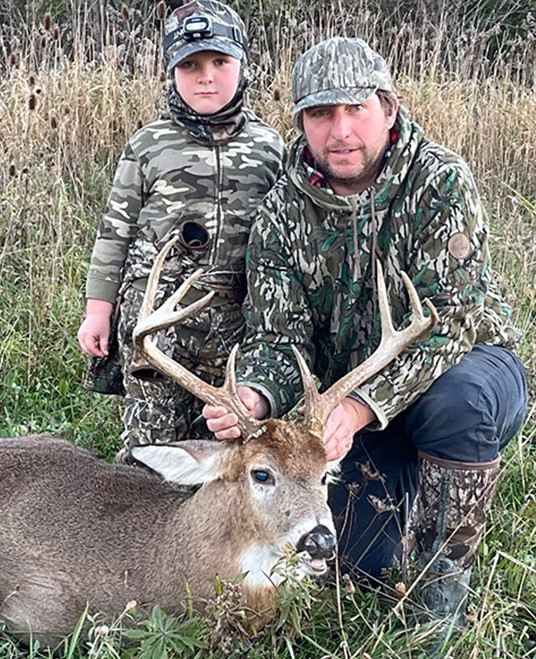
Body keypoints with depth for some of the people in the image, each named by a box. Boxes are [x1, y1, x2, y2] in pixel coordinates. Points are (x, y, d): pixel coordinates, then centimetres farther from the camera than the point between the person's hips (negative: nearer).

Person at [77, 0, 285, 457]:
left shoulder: (270, 147, 8)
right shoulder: (149, 145, 4)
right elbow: (115, 231, 7)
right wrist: (98, 311, 5)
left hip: (238, 317, 1)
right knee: (152, 436, 2)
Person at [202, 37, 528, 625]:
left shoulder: (440, 183, -20)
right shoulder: (281, 214, -9)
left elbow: (450, 318, -28)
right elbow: (277, 338, -12)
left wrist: (362, 406, -40)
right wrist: (255, 397, -36)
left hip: (462, 365, -2)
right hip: (352, 408, 3)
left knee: (459, 396, -38)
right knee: (362, 562, -8)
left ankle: (444, 582, -15)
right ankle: (409, 490, 27)